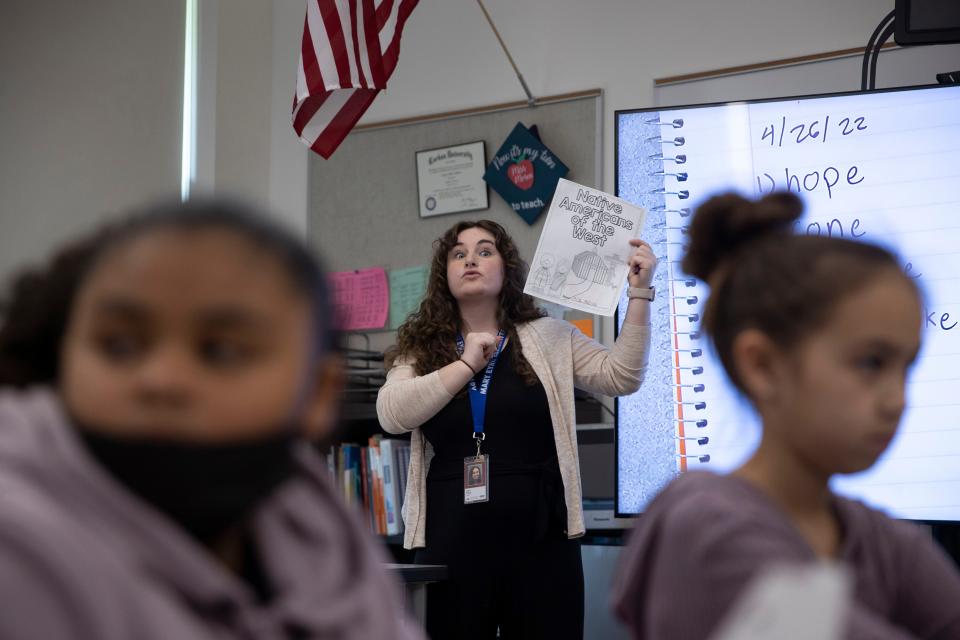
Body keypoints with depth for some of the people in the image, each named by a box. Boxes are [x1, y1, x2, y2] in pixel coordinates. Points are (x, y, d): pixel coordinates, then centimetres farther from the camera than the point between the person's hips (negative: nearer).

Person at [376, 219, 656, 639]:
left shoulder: (549, 338, 8)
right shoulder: (421, 348, 10)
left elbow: (621, 377, 0)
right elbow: (391, 415, -6)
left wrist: (639, 292, -7)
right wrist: (466, 364, -7)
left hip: (539, 540, -1)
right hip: (452, 542, 1)